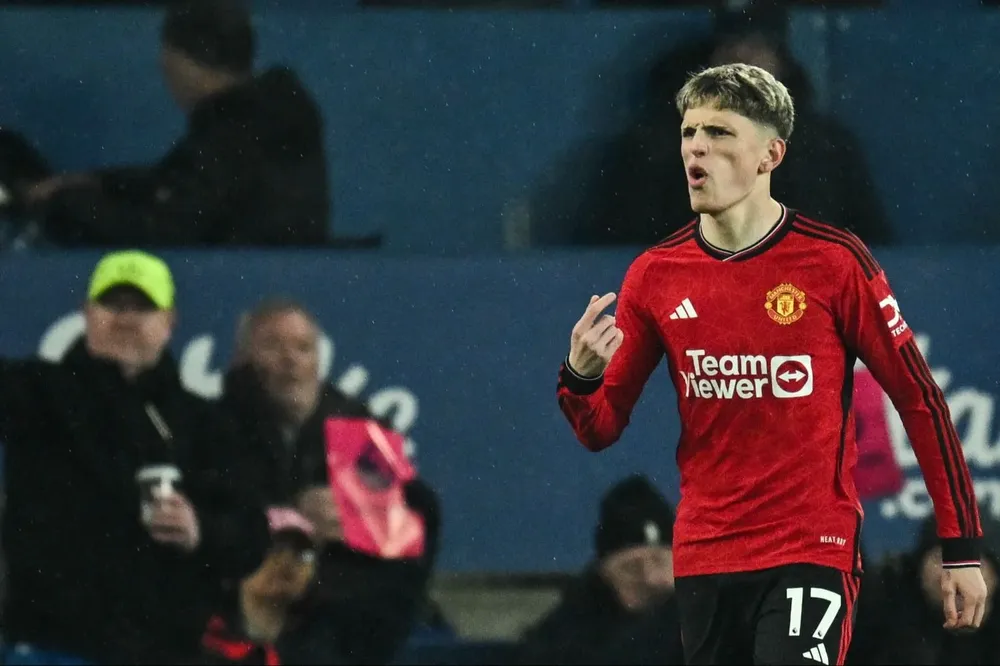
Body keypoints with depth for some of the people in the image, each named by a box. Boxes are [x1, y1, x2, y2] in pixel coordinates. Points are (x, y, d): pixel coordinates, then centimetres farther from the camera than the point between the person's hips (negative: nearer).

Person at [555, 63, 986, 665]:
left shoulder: (835, 263, -6)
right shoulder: (655, 276, 4)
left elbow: (919, 398, -1)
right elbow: (600, 429, 9)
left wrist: (961, 548, -3)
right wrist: (581, 374, -14)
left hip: (813, 552, -4)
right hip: (704, 562, 4)